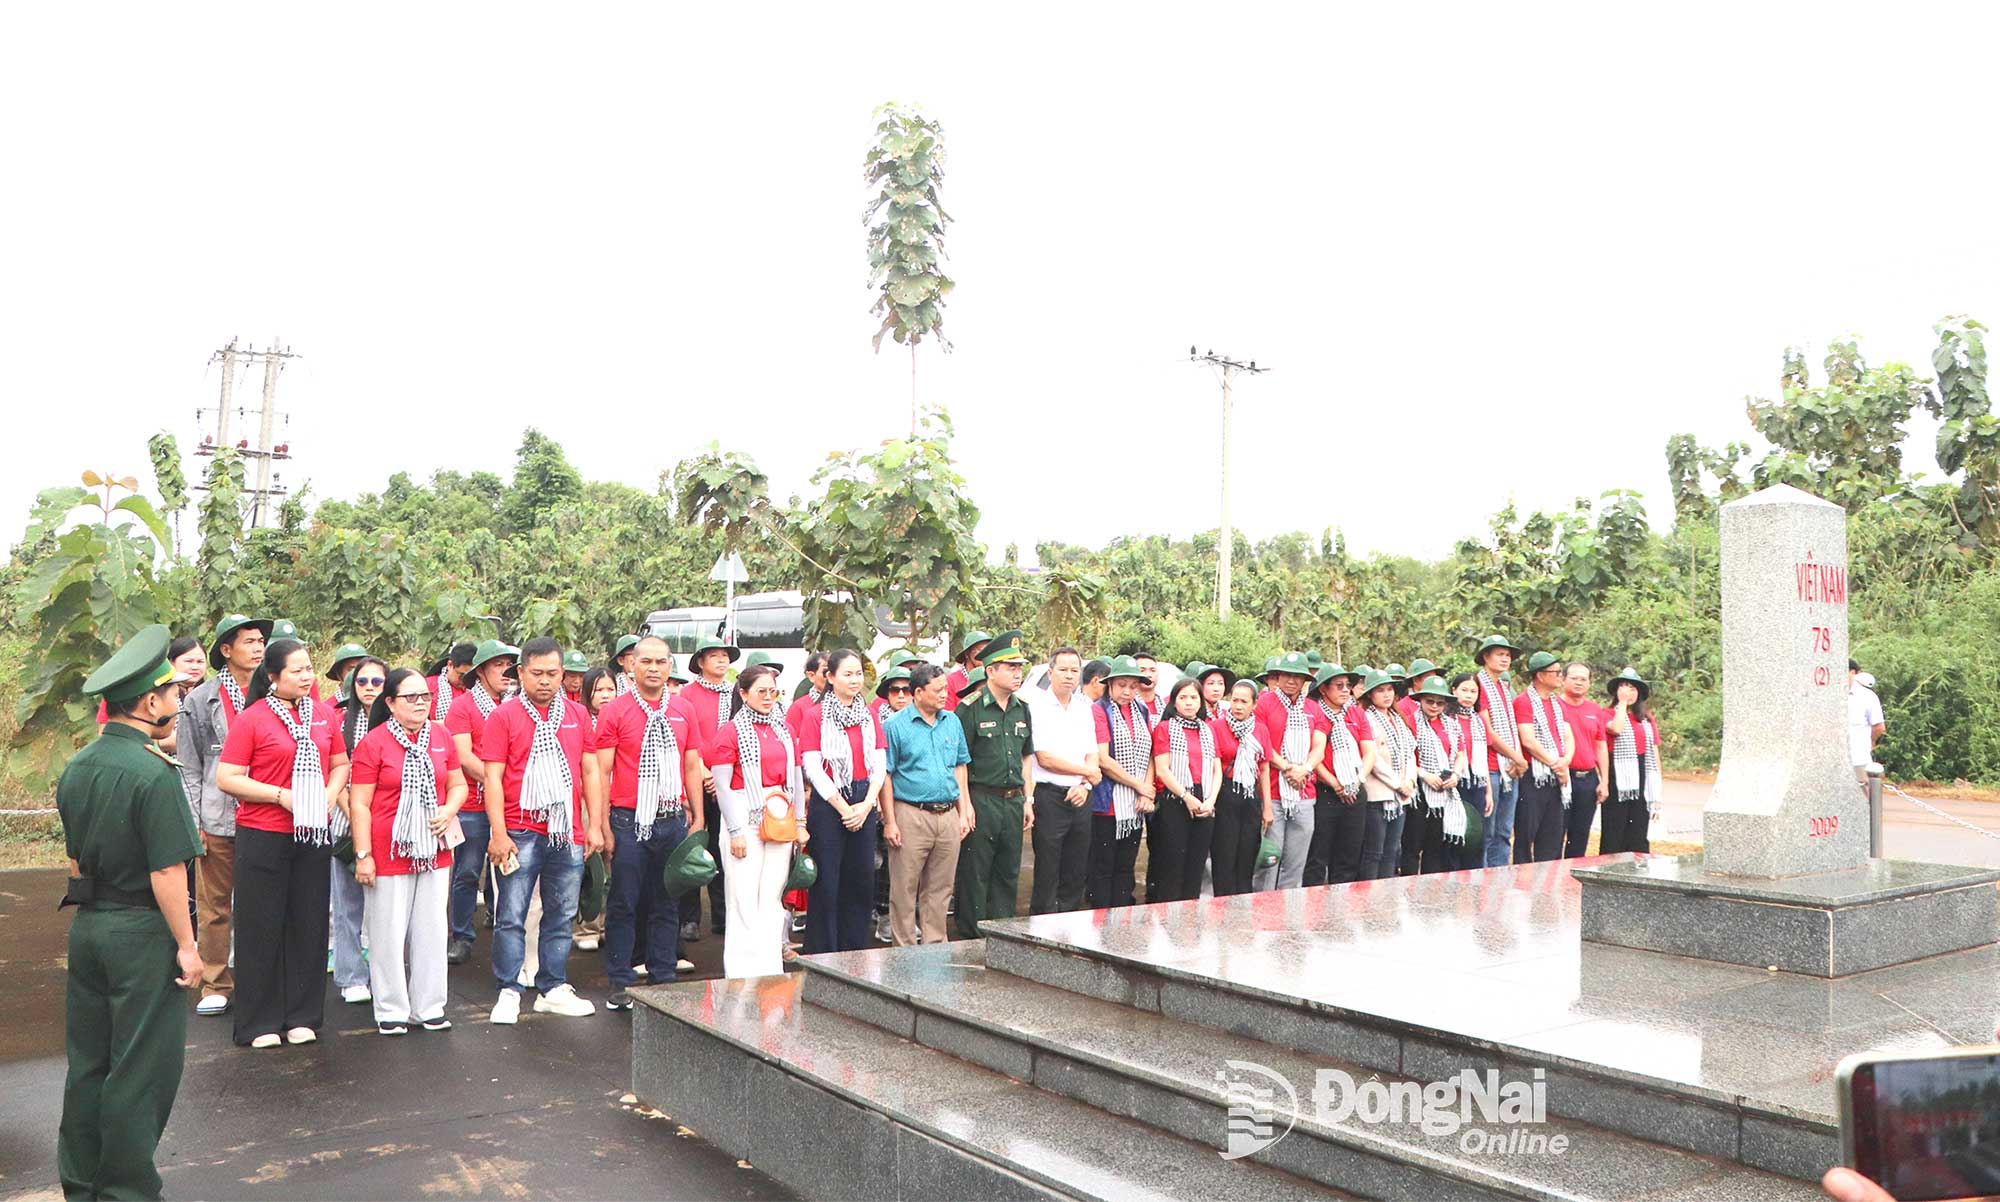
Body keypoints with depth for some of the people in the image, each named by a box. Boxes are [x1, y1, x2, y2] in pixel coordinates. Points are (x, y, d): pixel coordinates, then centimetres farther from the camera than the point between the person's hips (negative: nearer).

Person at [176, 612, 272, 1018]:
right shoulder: (199, 700, 4)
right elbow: (189, 768, 5)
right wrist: (193, 821, -1)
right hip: (217, 819, 0)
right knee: (213, 905, 5)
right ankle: (216, 985, 17)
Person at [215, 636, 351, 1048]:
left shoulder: (324, 714, 7)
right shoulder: (250, 719, -7)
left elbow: (340, 763, 17)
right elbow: (226, 779, -10)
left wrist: (330, 794, -2)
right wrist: (281, 794, -17)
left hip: (313, 835, 4)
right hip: (262, 837, -4)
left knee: (308, 923, 9)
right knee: (262, 926, 4)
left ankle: (302, 1016, 21)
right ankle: (259, 1022, 15)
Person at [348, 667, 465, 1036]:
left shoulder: (440, 736, 6)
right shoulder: (373, 742, -8)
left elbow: (458, 784, 15)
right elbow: (358, 804, -8)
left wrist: (449, 810, -6)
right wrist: (363, 855, -12)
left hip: (434, 850, 5)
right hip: (389, 853, -4)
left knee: (431, 930, 10)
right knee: (388, 933, 4)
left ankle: (429, 1008, 21)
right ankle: (391, 1011, 18)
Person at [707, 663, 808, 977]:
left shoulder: (784, 729, 14)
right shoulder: (730, 731, -3)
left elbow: (796, 777, 16)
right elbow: (722, 785, -7)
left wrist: (799, 822, 11)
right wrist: (735, 831, -12)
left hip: (780, 819, 5)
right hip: (745, 817, -5)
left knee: (772, 898, 8)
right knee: (744, 900, -4)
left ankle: (771, 971, 14)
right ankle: (742, 974, 3)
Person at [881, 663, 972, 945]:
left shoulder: (952, 721, 11)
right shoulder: (895, 725, -5)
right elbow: (884, 774, -6)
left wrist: (963, 812, 12)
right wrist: (889, 822, -10)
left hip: (948, 815, 5)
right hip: (911, 816, -5)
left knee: (940, 888, 11)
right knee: (904, 889, 1)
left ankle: (936, 944, 22)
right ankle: (904, 949, 10)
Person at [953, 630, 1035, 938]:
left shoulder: (1022, 709, 12)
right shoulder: (970, 708, -9)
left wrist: (1027, 800, 14)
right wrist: (964, 805, -15)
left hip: (1013, 801, 6)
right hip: (981, 801, -6)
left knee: (1008, 874, 13)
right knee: (975, 874, 0)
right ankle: (972, 937, 10)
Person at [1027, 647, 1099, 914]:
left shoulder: (1084, 707, 14)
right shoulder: (1037, 705, -6)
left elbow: (1092, 756, 13)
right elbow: (1045, 759, -11)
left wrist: (1085, 785, -7)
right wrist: (1087, 771, -2)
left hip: (1080, 797, 6)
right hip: (1049, 795, -6)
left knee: (1077, 873, 9)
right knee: (1047, 873, -3)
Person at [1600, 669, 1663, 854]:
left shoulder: (1647, 719, 16)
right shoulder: (1608, 715, 4)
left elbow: (1655, 753, 15)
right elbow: (1616, 729, -20)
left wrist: (1658, 790, 10)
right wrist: (1622, 703, -7)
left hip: (1642, 780, 4)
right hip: (1618, 780, -4)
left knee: (1639, 835, 5)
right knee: (1614, 832, -3)